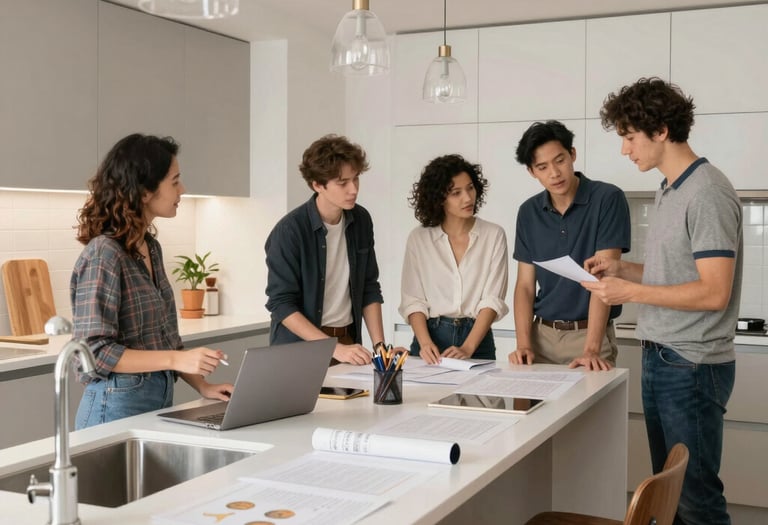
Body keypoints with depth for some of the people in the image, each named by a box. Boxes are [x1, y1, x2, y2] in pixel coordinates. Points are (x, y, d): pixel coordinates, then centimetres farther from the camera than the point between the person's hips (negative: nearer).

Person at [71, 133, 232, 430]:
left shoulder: (151, 247, 7)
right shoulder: (103, 254, -17)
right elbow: (95, 351, -20)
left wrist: (201, 385, 5)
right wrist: (177, 359, -26)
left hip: (161, 399, 8)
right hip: (118, 407, -8)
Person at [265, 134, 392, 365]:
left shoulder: (361, 221, 0)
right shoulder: (290, 230, -16)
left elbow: (369, 289, 6)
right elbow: (281, 305, -17)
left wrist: (379, 344, -4)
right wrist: (334, 348, -22)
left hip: (348, 342, 4)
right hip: (300, 350, -4)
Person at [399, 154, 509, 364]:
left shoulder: (494, 235, -1)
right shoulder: (418, 238, 2)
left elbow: (493, 298, -6)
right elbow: (413, 300, 0)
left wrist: (467, 348, -17)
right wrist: (425, 342, -17)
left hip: (477, 338, 0)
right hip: (430, 334, 0)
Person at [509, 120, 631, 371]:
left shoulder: (608, 199, -10)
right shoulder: (529, 212, 4)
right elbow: (525, 285, 4)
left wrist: (590, 349, -24)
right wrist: (524, 343, -10)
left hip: (588, 334, -4)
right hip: (543, 335, 4)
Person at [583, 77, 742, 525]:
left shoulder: (707, 193, -16)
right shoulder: (670, 190, 12)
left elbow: (713, 293, -20)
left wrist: (631, 292, -17)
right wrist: (621, 268, 7)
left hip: (693, 366, -9)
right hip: (660, 359, 9)